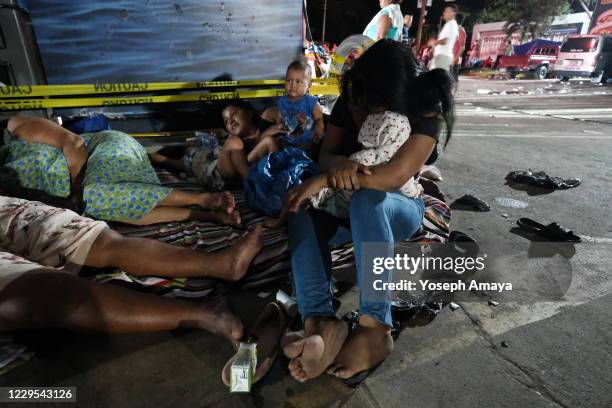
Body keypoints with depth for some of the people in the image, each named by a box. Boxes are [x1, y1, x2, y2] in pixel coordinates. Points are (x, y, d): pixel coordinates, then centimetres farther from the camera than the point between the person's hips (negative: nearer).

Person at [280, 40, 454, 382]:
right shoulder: (350, 102, -5)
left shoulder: (426, 112, -20)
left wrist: (324, 181, -34)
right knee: (303, 214, -27)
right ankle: (320, 322, -40)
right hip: (350, 207, 5)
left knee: (367, 201, -40)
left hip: (401, 208, -4)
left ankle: (376, 326, -36)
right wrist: (337, 164, -33)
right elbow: (326, 153, -8)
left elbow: (396, 175, -33)